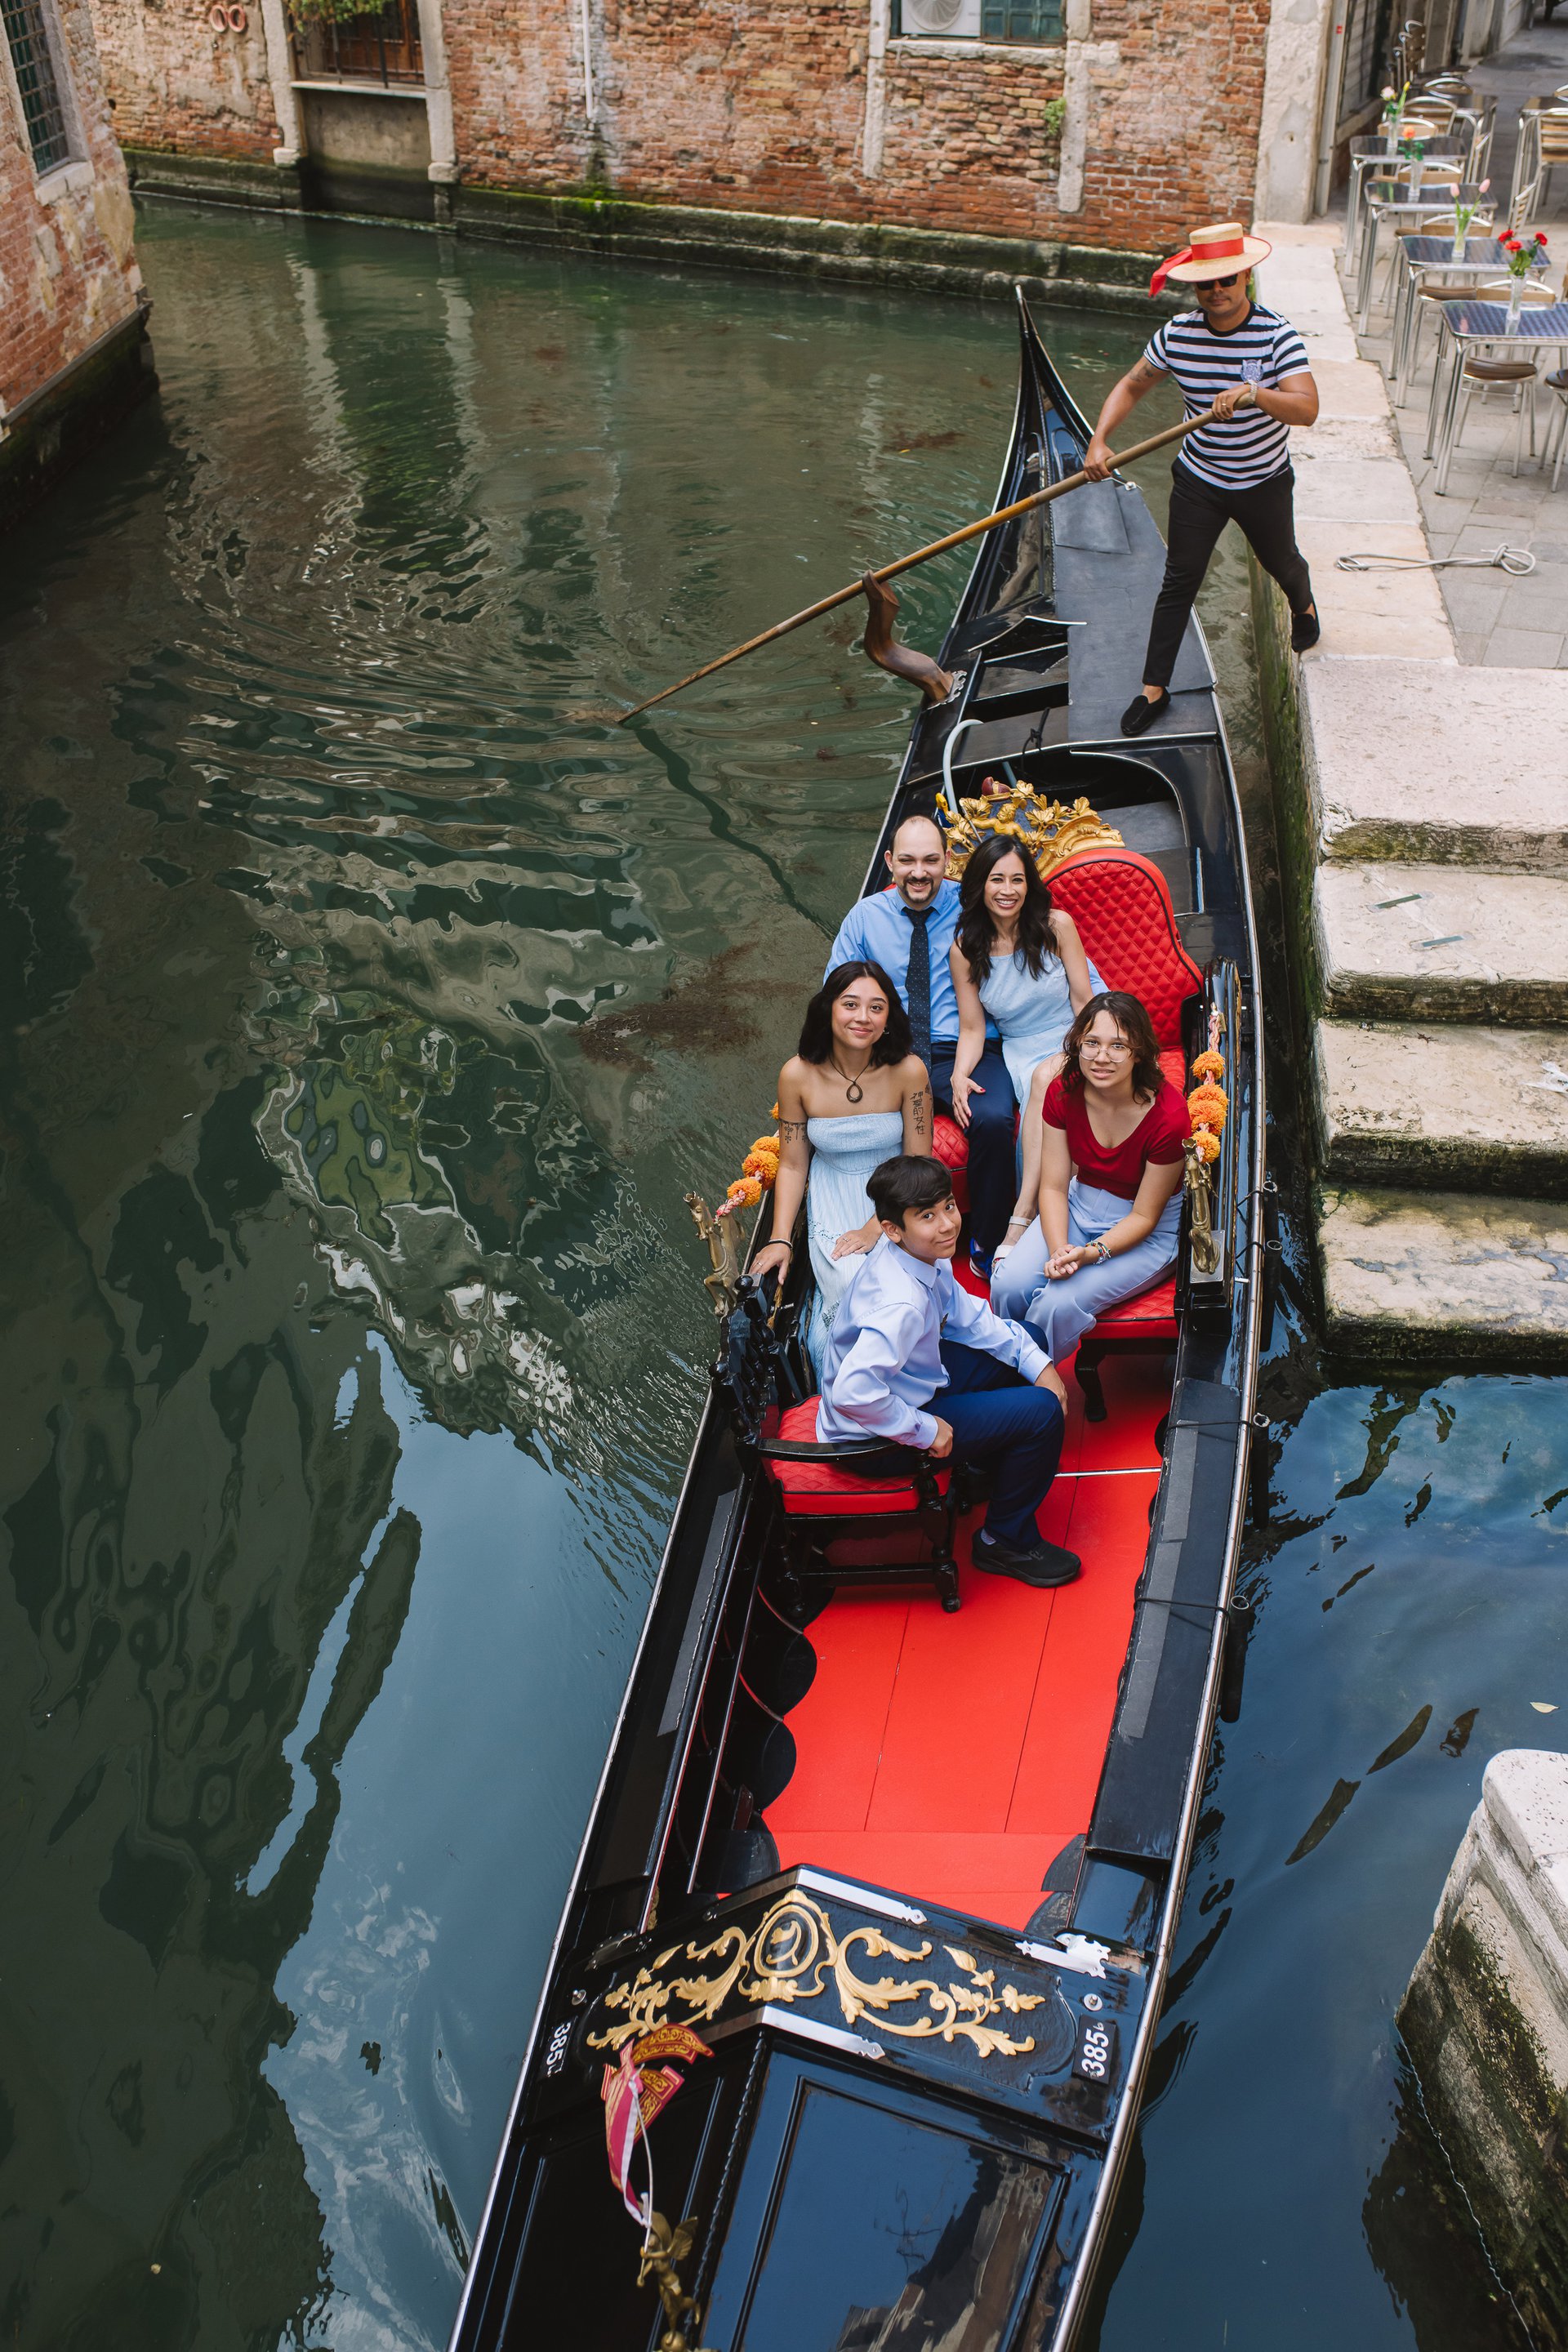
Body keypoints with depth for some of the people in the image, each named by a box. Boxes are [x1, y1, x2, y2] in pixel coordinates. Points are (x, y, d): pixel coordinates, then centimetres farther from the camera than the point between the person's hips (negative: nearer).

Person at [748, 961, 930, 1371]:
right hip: (833, 1204, 0)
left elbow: (918, 1163, -6)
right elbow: (792, 1164, 0)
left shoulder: (908, 1071, -14)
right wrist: (780, 1240, -9)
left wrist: (877, 1227, -15)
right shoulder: (798, 1075, -11)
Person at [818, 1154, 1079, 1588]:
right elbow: (852, 1393, -43)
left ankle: (985, 1465, 31)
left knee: (1024, 1341, 15)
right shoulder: (902, 1303, -36)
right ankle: (1006, 1543, 8)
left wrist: (1038, 1363, -1)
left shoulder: (920, 1253, -8)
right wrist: (926, 1431, -28)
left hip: (909, 1381, 9)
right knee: (1040, 1412, -13)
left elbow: (966, 1314, 7)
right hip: (879, 1432, -9)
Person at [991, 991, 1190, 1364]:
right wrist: (1059, 1250, -27)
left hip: (1150, 1233, -4)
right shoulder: (1064, 1092, -12)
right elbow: (1054, 1186, -9)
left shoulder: (1169, 1116, -25)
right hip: (1079, 1206, 4)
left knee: (1060, 1303, -27)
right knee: (1009, 1284, -21)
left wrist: (1090, 1253, -32)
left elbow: (1144, 1217, -17)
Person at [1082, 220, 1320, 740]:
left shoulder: (1277, 336, -21)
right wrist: (1099, 441, -15)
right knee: (1179, 581, 1)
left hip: (1263, 482, -1)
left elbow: (1307, 409, -31)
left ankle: (1303, 607, 58)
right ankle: (1154, 688, 10)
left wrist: (1254, 393, -49)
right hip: (1198, 480, 1)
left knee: (1281, 562, 21)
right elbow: (1131, 387, 1)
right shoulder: (1177, 334, -11)